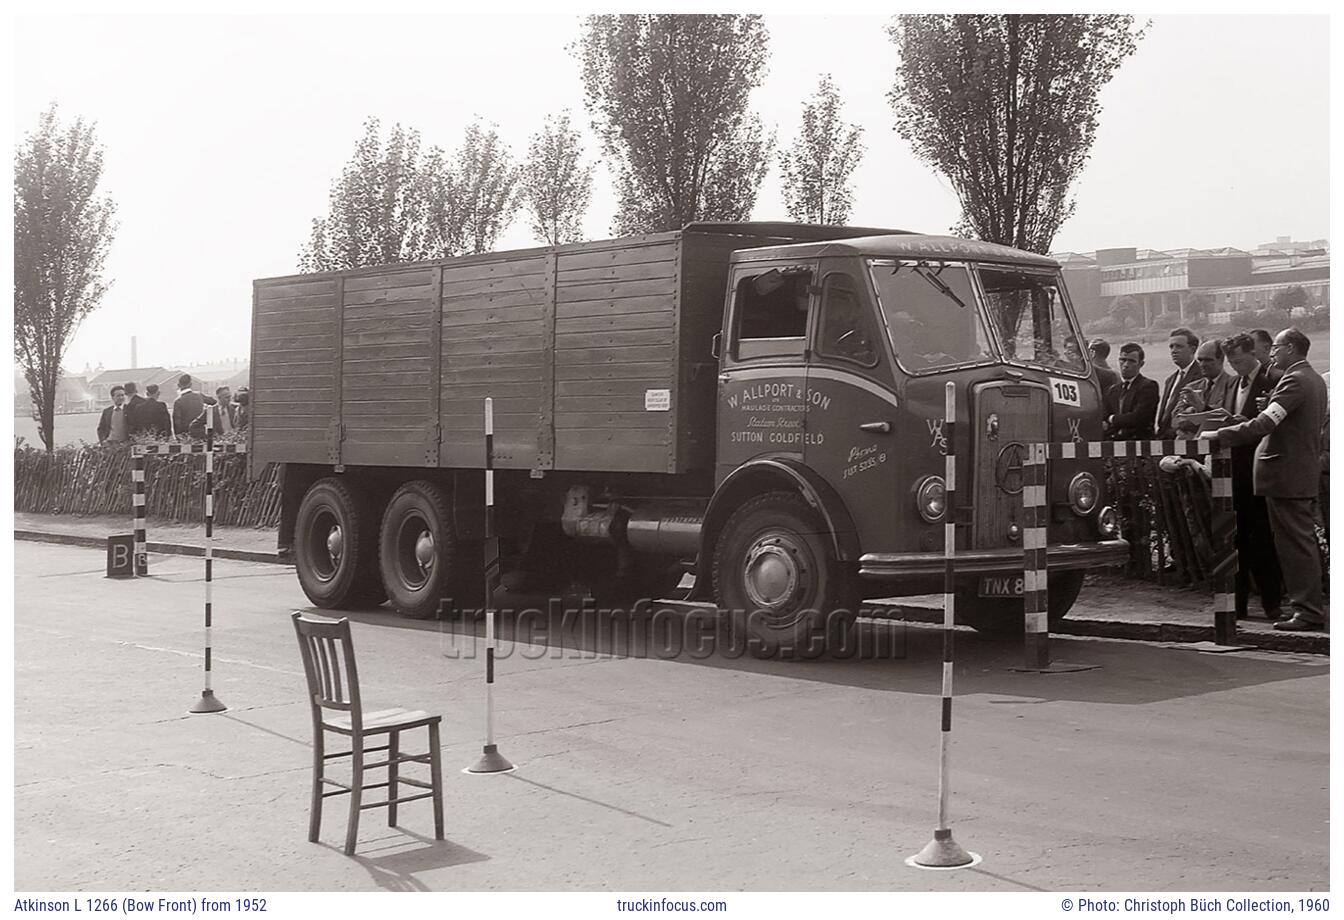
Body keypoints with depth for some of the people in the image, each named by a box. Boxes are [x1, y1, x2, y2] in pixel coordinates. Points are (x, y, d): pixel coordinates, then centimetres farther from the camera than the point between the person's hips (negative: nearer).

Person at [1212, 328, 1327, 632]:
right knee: (1302, 542, 14)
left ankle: (1309, 611, -3)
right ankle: (1309, 607, 20)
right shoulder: (1315, 379, 15)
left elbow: (1264, 423, -25)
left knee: (1296, 544, -6)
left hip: (1287, 473, -10)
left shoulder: (1295, 381, -17)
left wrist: (1220, 436, -22)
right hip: (1306, 470, 10)